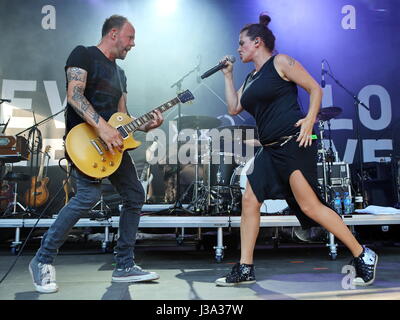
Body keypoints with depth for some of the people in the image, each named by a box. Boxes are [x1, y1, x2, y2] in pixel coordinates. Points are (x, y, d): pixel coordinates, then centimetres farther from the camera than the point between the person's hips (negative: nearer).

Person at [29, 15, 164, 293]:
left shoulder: (119, 73, 22)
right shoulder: (83, 55, -2)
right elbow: (74, 94, -17)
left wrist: (145, 126, 4)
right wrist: (102, 127, -27)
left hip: (112, 142, 9)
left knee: (135, 195, 4)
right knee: (90, 194, -25)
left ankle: (125, 266, 13)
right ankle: (43, 260, -5)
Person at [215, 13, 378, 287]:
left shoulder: (280, 62, 0)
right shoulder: (251, 78, 22)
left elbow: (316, 89, -5)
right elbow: (234, 108, 19)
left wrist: (310, 120, -19)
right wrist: (228, 75, 21)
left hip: (294, 143, -8)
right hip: (270, 150, 9)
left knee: (309, 205, -13)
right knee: (249, 201, 2)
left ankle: (363, 256, 3)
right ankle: (245, 269, 10)